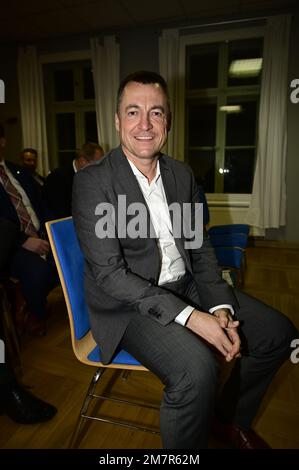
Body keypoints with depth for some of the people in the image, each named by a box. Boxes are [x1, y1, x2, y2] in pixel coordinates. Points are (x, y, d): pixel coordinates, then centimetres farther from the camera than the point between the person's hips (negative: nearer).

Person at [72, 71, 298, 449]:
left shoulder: (182, 174, 5)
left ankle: (229, 418, 28)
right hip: (128, 305, -6)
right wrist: (189, 316, -24)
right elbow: (109, 274, -19)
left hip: (186, 288, 7)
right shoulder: (92, 181, -13)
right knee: (198, 368, -31)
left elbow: (199, 248, 6)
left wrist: (220, 308, -9)